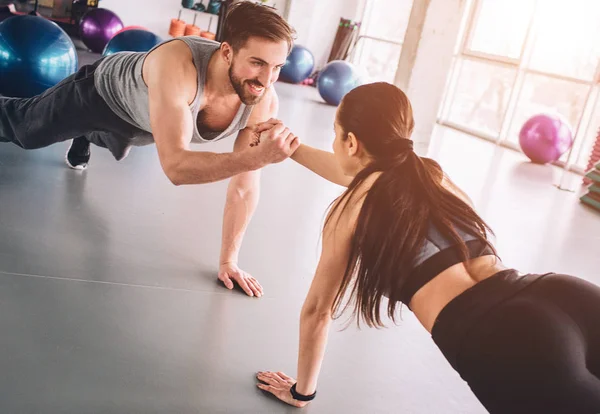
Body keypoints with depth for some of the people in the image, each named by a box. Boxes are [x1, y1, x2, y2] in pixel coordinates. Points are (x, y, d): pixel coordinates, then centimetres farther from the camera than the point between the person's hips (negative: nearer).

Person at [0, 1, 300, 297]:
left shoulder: (264, 103, -35)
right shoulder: (175, 65, -50)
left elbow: (245, 186, -25)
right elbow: (174, 166, -56)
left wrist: (228, 260, -22)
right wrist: (257, 157, -66)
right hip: (101, 91, -4)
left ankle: (79, 147, 75)